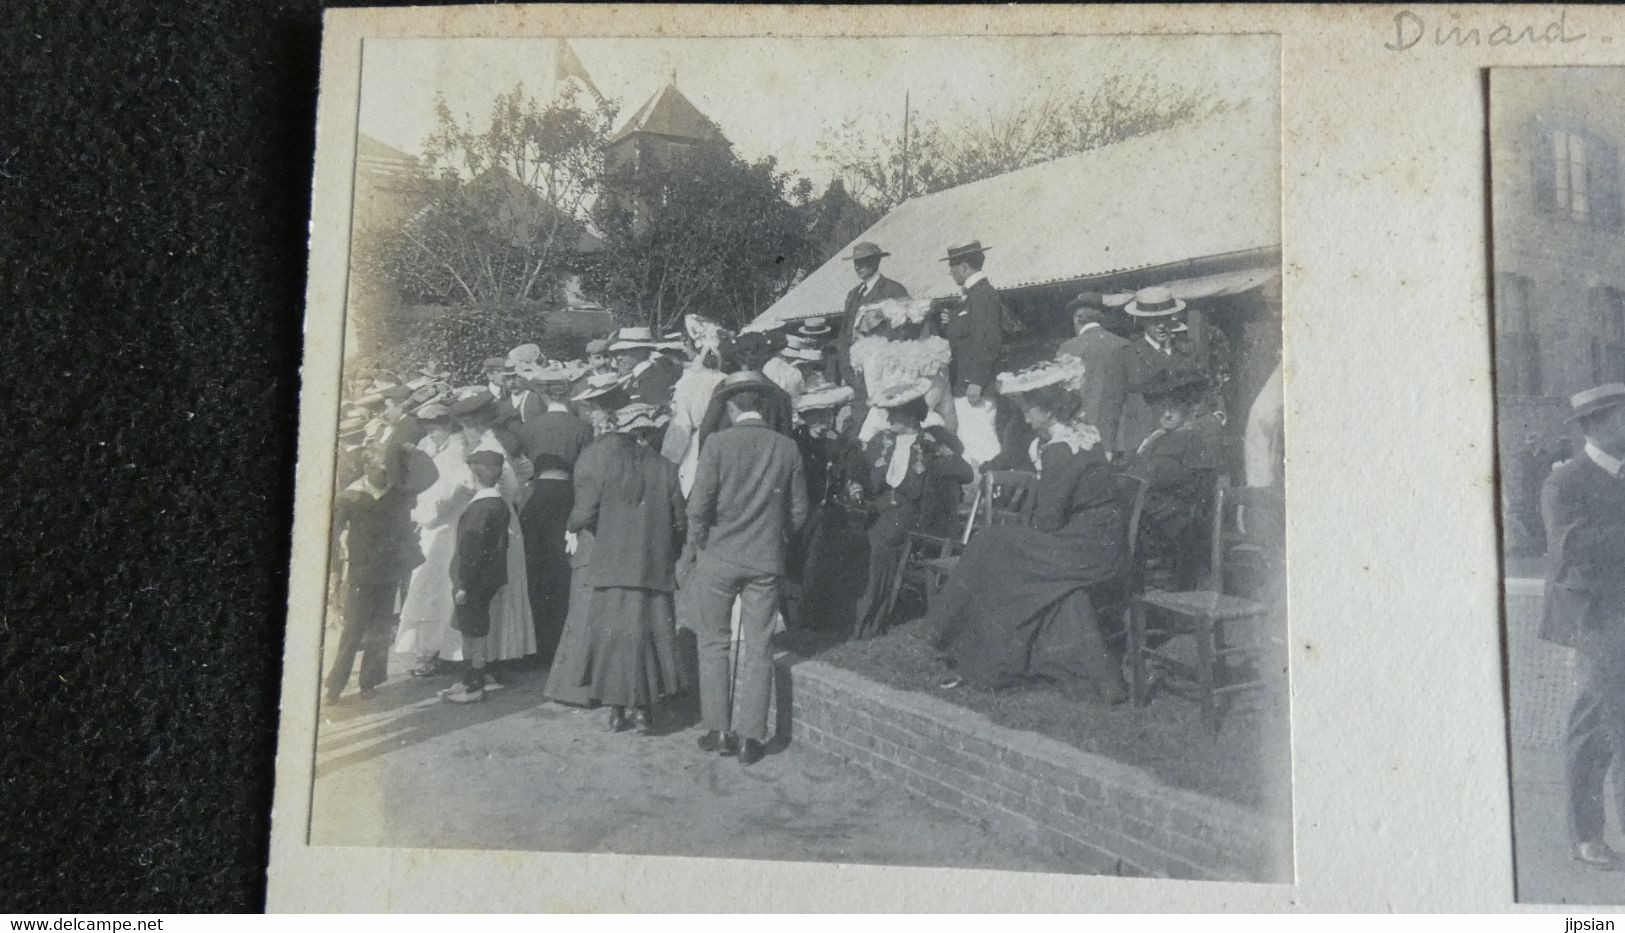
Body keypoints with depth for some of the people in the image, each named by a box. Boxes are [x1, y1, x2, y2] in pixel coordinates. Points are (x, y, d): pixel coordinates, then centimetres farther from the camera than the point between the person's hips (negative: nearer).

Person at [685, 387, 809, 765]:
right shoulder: (787, 448, -1)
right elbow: (799, 511, 3)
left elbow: (699, 506, -11)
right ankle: (750, 735, 9)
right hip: (767, 560, 2)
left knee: (714, 643, 12)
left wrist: (696, 546, 4)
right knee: (757, 648, 8)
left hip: (719, 557, -2)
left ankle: (718, 730, 14)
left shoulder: (717, 443, -9)